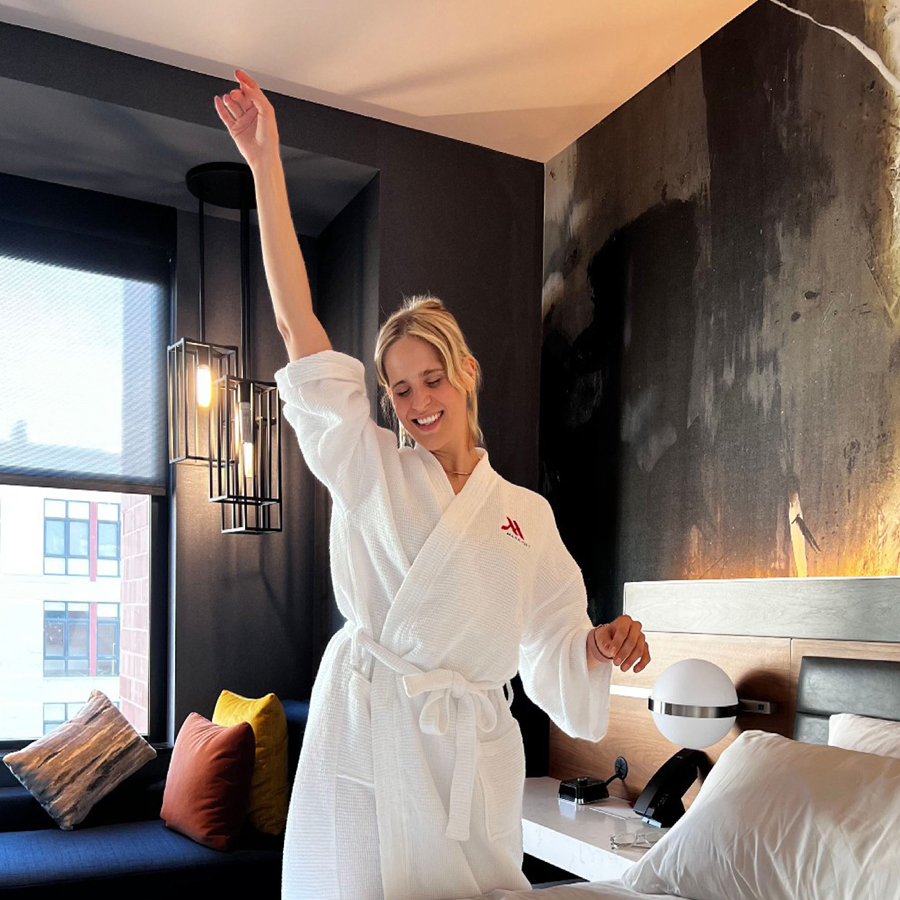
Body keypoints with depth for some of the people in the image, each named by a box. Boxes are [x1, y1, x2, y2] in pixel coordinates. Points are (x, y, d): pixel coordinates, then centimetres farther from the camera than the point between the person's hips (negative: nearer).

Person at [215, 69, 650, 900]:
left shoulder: (528, 514, 9)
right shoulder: (369, 471, 3)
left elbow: (553, 644, 13)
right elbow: (301, 328, -4)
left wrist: (603, 643, -10)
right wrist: (266, 167, -7)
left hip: (472, 749, 2)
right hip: (368, 735, -1)